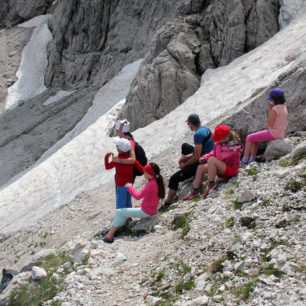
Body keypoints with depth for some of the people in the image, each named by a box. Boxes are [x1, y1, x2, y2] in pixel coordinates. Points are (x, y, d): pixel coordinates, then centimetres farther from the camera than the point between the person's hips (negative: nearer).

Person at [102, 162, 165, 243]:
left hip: (145, 212, -10)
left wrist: (130, 187, -12)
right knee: (125, 213, 25)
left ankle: (109, 236, 7)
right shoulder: (157, 182, 4)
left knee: (119, 212, 1)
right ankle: (113, 230, 23)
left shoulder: (151, 184, -26)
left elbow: (138, 196, -26)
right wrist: (141, 205, 15)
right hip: (151, 210, 10)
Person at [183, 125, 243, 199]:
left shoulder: (233, 147, -25)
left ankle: (212, 185, -22)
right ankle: (195, 192, 6)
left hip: (231, 169, -10)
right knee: (200, 168, 6)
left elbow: (220, 157, -26)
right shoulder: (220, 143, 1)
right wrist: (205, 157, -1)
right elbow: (214, 152, 14)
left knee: (211, 160, -32)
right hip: (223, 168, 10)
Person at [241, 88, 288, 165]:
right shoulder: (284, 107, 8)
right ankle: (252, 160, 21)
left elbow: (269, 124, -18)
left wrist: (269, 110, -12)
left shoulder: (275, 109, -20)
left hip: (273, 133, -9)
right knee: (254, 139, 23)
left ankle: (244, 160, 6)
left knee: (249, 138, 2)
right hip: (280, 133, 9)